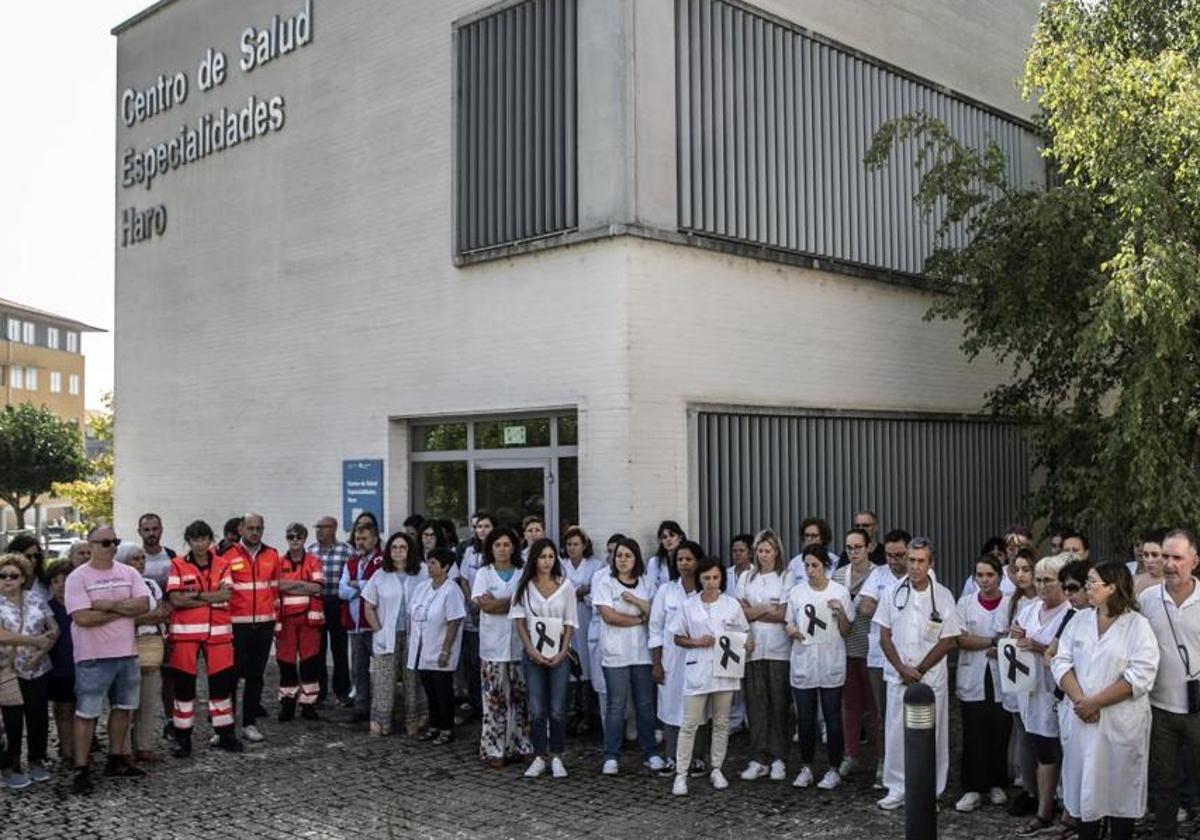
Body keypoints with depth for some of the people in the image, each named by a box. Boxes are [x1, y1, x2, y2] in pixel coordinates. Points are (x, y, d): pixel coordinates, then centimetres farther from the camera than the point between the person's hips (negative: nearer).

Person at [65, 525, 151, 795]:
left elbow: (143, 605, -7)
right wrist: (124, 610, -12)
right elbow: (82, 618, -19)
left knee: (122, 707, 14)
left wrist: (109, 605, -17)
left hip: (127, 653, 5)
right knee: (86, 713, 1)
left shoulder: (129, 573, 4)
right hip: (93, 657, -5)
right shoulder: (78, 577, -10)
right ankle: (81, 769, 7)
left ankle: (116, 759, 27)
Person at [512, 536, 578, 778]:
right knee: (536, 710, 2)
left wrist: (562, 653, -8)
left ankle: (556, 757, 12)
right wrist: (532, 651, -9)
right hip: (533, 654, 0)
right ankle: (540, 757, 12)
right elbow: (520, 622, 2)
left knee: (558, 710, 0)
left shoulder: (565, 585, 1)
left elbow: (570, 624, 2)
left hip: (559, 655, 0)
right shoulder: (524, 586, 2)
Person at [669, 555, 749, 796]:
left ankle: (716, 769, 24)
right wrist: (697, 642, -12)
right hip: (697, 670, -2)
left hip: (724, 670, 2)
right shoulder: (689, 605, 0)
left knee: (721, 723, 11)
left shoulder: (732, 605, 3)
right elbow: (678, 639, 5)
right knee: (689, 724, -2)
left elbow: (744, 635, 10)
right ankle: (681, 774, 3)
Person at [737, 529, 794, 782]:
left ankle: (778, 759, 9)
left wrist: (754, 611, -4)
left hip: (779, 650, -3)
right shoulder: (746, 578, 12)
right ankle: (758, 759, 8)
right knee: (756, 704, 2)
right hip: (752, 648, 3)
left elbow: (784, 614, -7)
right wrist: (769, 609, -4)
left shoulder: (786, 577, 1)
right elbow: (740, 612, 6)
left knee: (779, 704, 0)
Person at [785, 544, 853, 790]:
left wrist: (840, 612, -19)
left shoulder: (840, 592, -3)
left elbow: (846, 632, -1)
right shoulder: (796, 593, 3)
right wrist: (791, 631, -10)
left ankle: (834, 769, 17)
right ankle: (806, 767, 22)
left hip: (831, 665, -2)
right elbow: (789, 625, 12)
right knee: (806, 719, 8)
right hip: (802, 663, 2)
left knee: (833, 719, 4)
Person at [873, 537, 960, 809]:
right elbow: (884, 636, 3)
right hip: (898, 676, 2)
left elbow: (947, 641, -4)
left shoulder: (943, 596, -5)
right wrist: (903, 669, -8)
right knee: (896, 732, 5)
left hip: (931, 677, -1)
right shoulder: (894, 593, 0)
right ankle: (897, 789, 17)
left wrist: (919, 671, -8)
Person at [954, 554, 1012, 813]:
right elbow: (962, 640, -5)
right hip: (972, 680, 0)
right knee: (974, 737, 1)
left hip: (1002, 679, 0)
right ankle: (973, 789, 7)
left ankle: (996, 785, 21)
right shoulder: (965, 603, 3)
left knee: (1000, 735, 5)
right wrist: (994, 641, -12)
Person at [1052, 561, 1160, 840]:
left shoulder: (1138, 625, -6)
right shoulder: (1079, 621, 8)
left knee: (1119, 787, 7)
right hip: (1080, 718, 4)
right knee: (1084, 784, 10)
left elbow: (1140, 676, -15)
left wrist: (1096, 702, -17)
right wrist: (1080, 700, -14)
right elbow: (1061, 662, 1)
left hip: (1120, 722, -4)